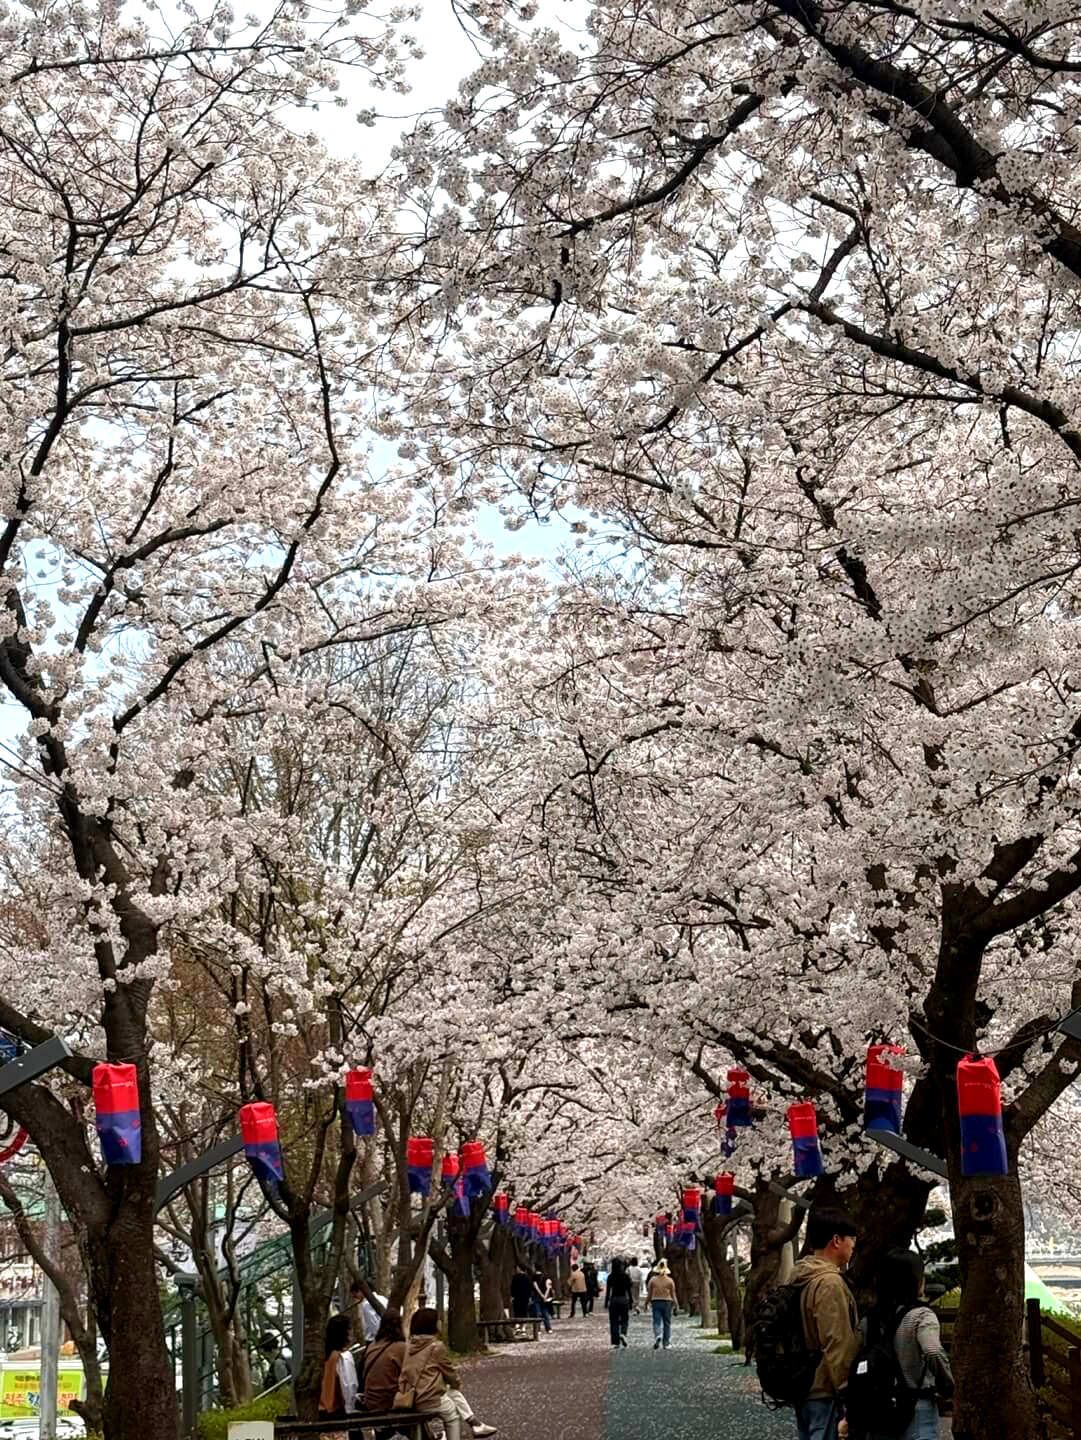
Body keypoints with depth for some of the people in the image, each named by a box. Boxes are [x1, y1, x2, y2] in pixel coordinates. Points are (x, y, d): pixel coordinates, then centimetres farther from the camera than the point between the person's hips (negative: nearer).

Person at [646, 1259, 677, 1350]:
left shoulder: (653, 1279, -2)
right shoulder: (670, 1281, -2)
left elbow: (649, 1293, 2)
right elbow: (673, 1294, 2)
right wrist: (675, 1305, 12)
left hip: (655, 1302, 0)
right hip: (667, 1302, 0)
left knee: (657, 1322, -1)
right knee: (667, 1323, 9)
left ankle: (657, 1336, -29)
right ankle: (666, 1343, 12)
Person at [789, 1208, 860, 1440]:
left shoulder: (800, 1279, 13)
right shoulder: (830, 1283, -18)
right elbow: (837, 1345, -21)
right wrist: (847, 1394, -17)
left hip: (802, 1388, 10)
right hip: (826, 1394, -10)